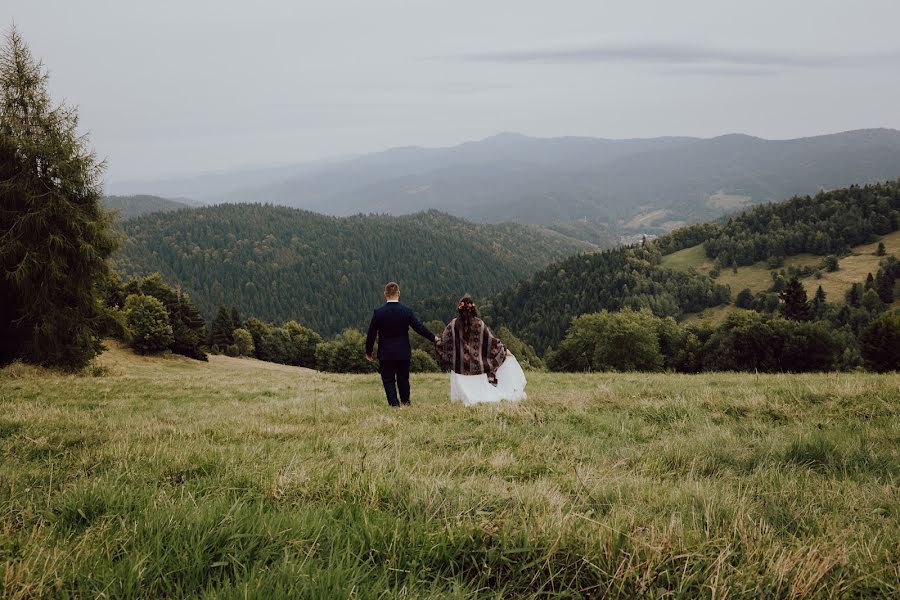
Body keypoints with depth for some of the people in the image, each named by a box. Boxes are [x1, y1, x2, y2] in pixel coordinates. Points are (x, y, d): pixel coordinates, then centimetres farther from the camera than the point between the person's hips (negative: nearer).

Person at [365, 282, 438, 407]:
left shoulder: (378, 313, -9)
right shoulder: (407, 311, -7)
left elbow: (371, 334, -4)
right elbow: (420, 328, -5)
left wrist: (369, 352, 8)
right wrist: (433, 338, 11)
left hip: (386, 354, -2)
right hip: (403, 353, 2)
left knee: (388, 380, 5)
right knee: (403, 378, 17)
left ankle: (394, 404, -2)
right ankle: (405, 402, 29)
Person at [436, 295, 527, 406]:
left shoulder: (453, 324, -6)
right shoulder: (479, 324, -5)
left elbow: (442, 343, 1)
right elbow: (492, 340, 0)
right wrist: (504, 350, 14)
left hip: (460, 367, -1)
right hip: (477, 366, 1)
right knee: (480, 388, 10)